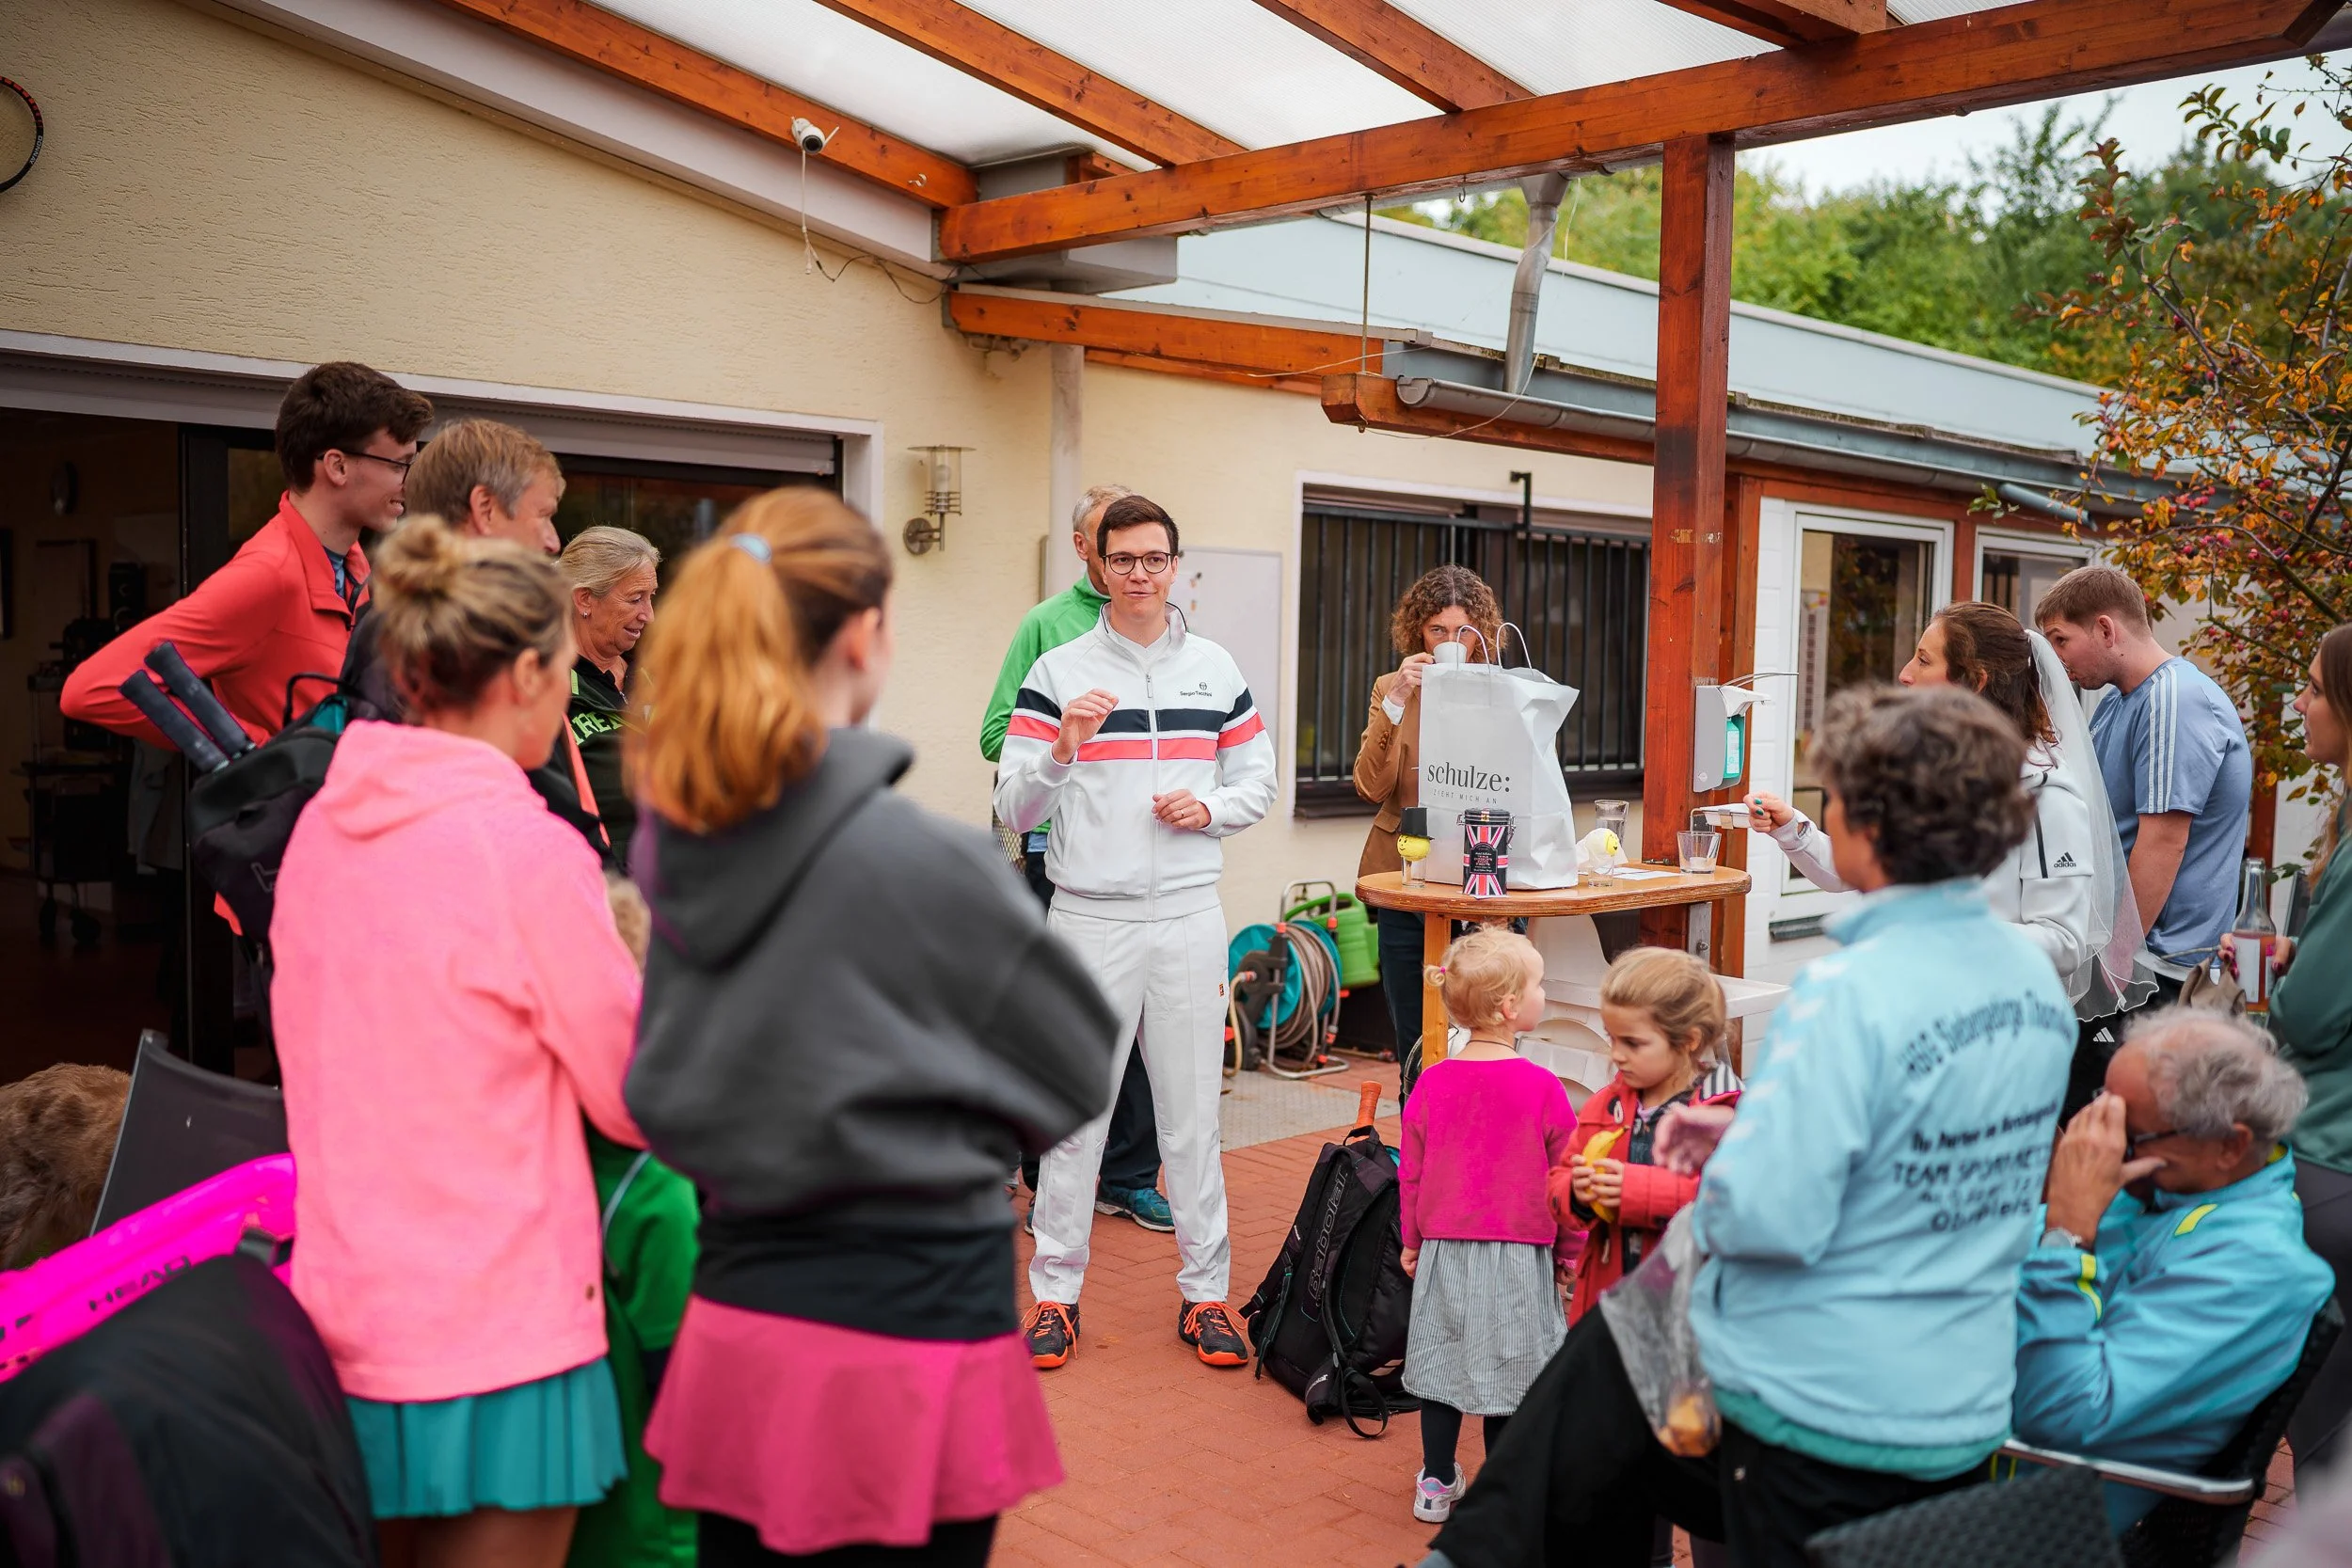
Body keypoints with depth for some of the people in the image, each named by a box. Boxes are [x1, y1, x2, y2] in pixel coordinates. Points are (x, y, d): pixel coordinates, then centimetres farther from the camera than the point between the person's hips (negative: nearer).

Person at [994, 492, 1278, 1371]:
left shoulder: (1215, 669, 10)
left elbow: (1258, 779, 14)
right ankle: (1056, 1293, 15)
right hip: (1090, 914, -2)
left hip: (1189, 917, 2)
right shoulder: (1057, 672, 1)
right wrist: (1064, 747, -21)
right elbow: (1013, 810, -4)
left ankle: (1205, 1291, 17)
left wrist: (1209, 808, -6)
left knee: (1192, 1111, 7)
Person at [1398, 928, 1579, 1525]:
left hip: (1444, 1248, 3)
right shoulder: (1541, 1088, -13)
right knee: (1511, 1366, 9)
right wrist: (1570, 1250, 9)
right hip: (1519, 1254, -3)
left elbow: (1410, 1173, 3)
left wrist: (1413, 1242, 18)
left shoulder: (1431, 1084, -4)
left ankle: (1437, 1483, 27)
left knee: (1443, 1358, 15)